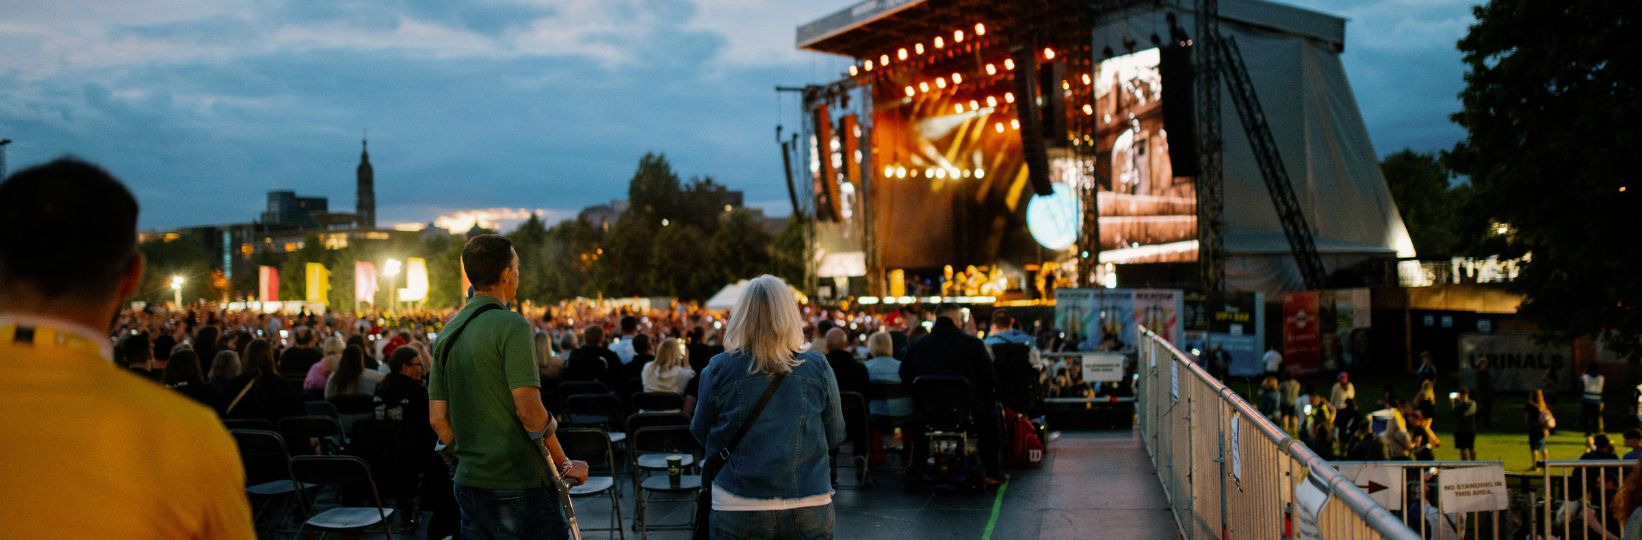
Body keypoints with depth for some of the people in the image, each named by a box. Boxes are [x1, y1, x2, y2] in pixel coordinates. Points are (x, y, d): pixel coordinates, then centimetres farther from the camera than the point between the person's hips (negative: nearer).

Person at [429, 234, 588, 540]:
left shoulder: (448, 334, 9)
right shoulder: (512, 326, -13)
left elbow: (437, 418, 10)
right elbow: (529, 410, -18)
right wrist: (565, 465, -8)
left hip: (468, 483, 7)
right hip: (518, 484, -7)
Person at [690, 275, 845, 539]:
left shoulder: (718, 369, -9)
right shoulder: (818, 368, -6)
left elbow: (700, 432, 5)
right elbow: (835, 436, 4)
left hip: (736, 512, -1)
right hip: (809, 512, 1)